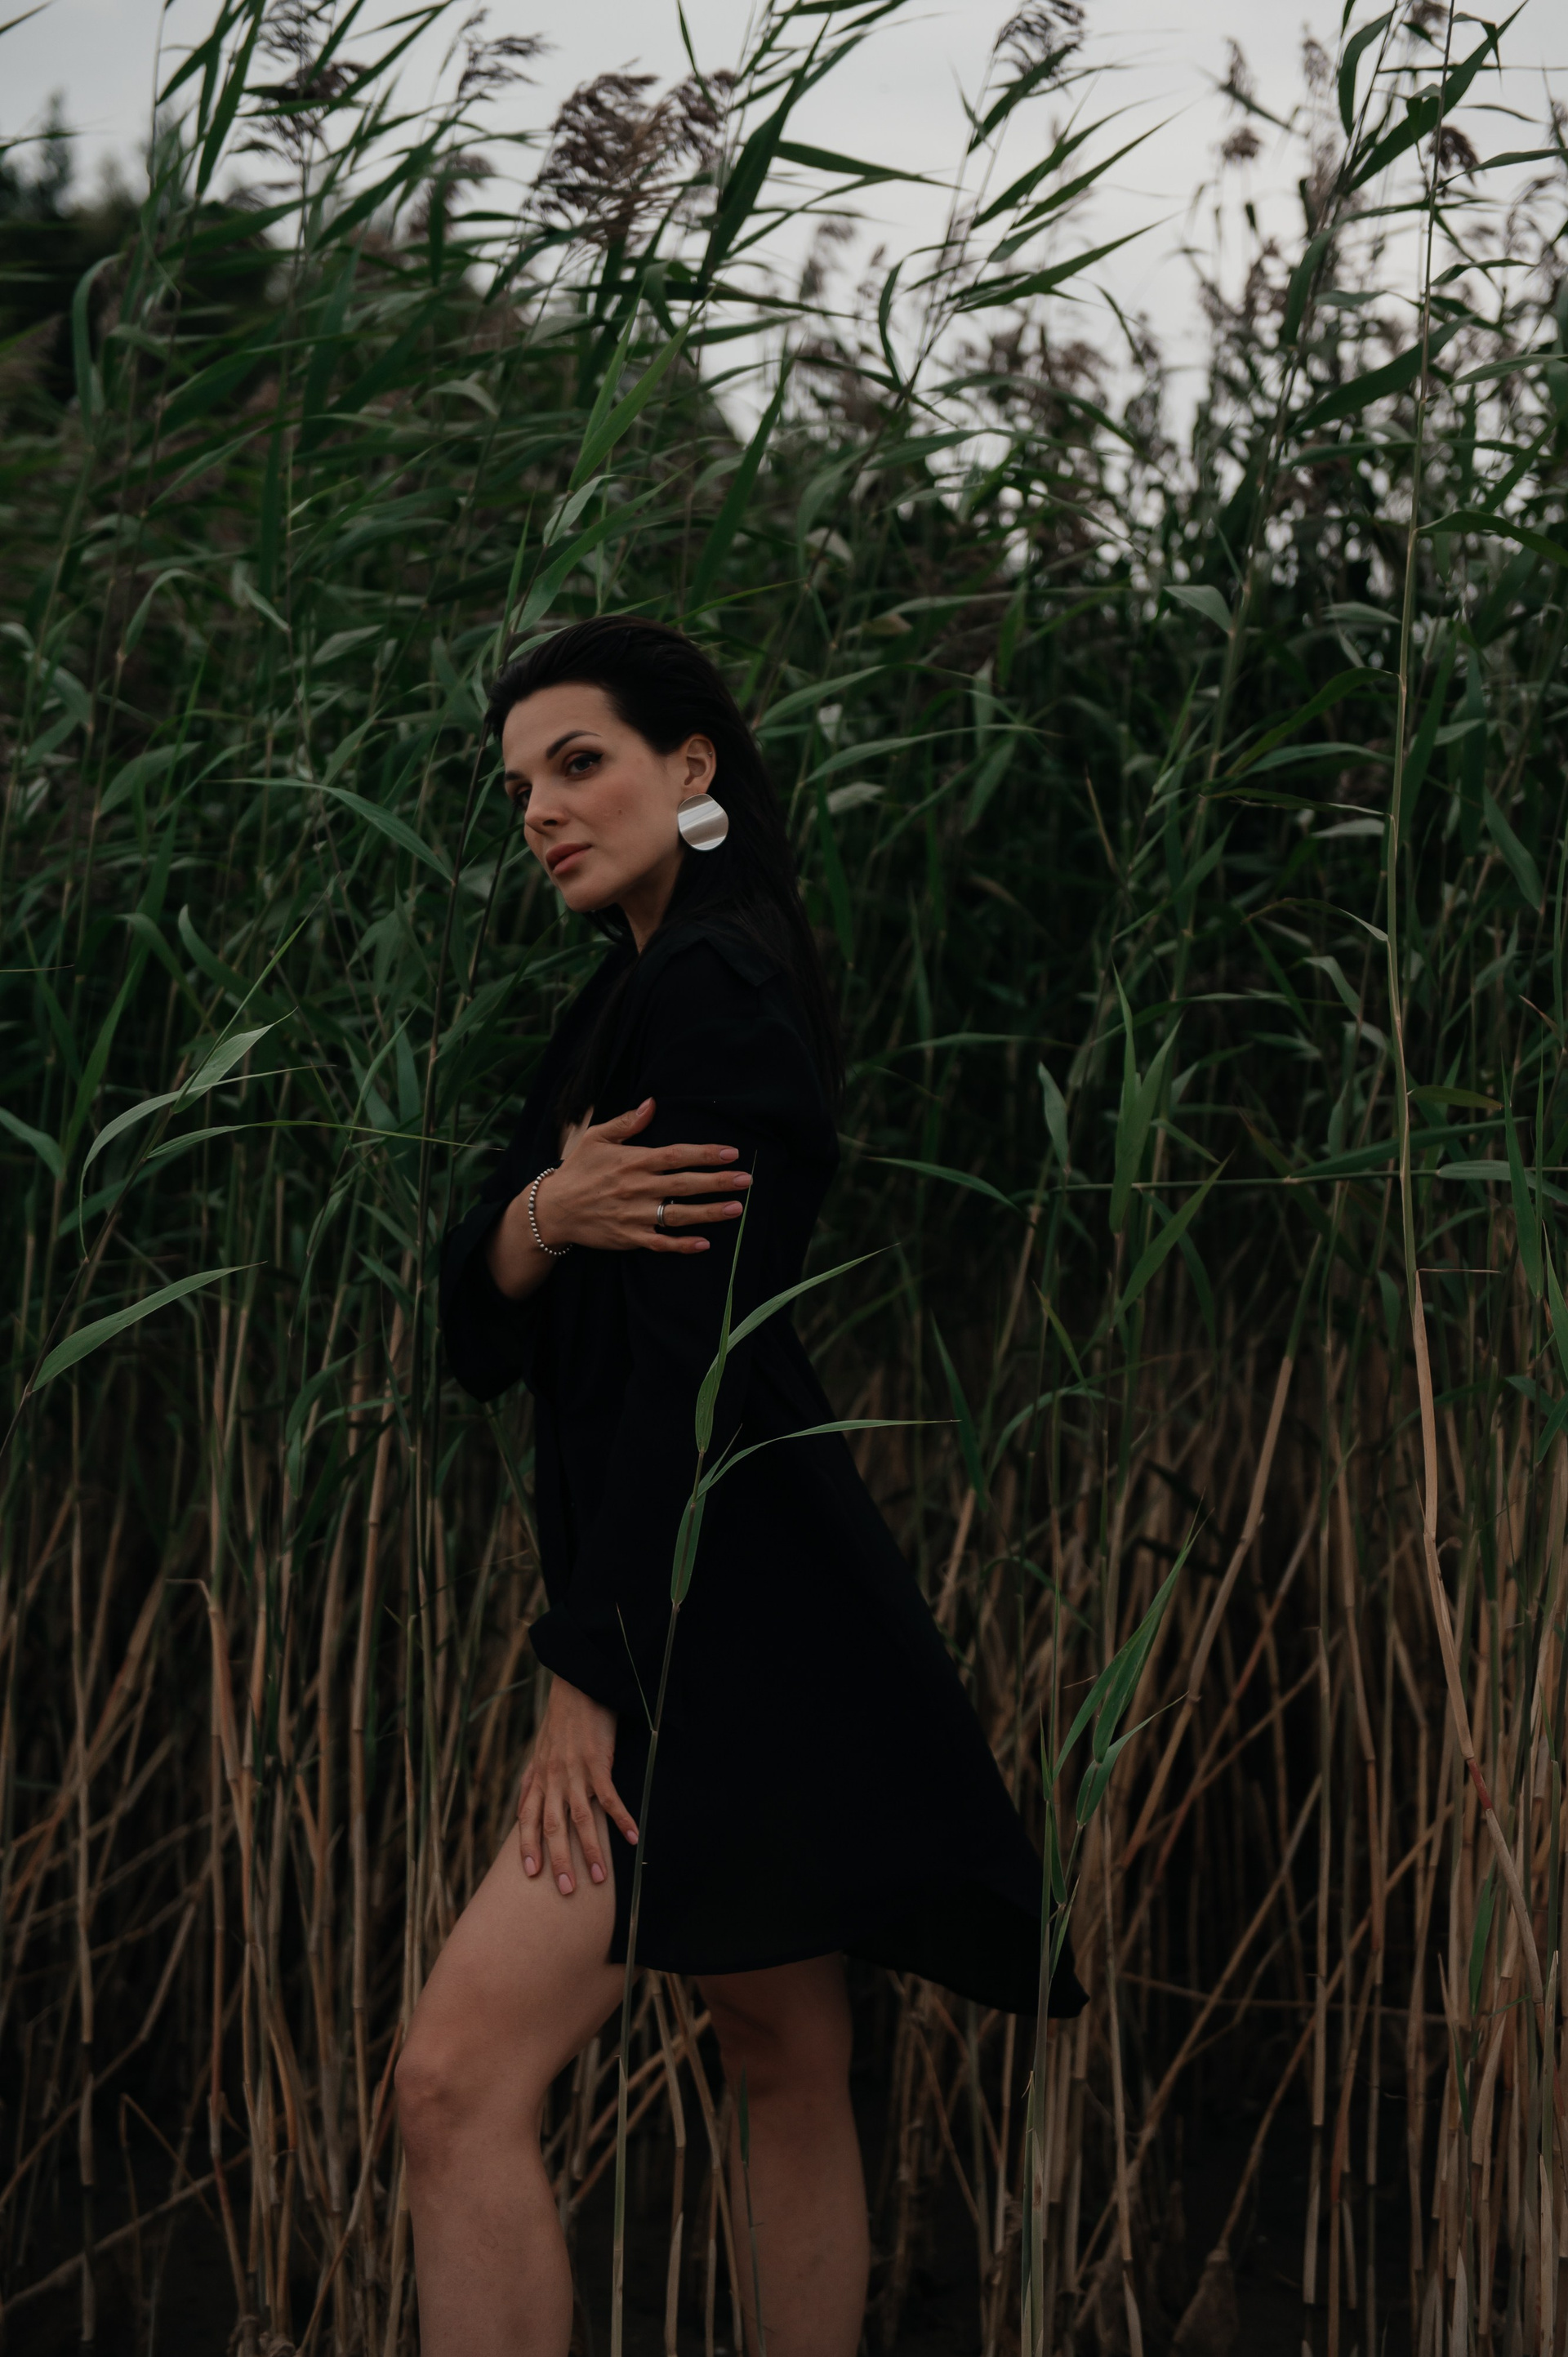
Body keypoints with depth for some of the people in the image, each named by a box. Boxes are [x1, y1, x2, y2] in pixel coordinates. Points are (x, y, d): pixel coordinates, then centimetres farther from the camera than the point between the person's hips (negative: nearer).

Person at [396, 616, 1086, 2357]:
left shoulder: (708, 988, -11)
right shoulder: (626, 1001, 18)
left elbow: (691, 1357, -19)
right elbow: (480, 1329, 10)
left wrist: (586, 1672, -21)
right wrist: (538, 1217, -13)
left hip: (727, 1614, -10)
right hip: (742, 1624, 10)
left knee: (462, 2077, -17)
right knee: (782, 2064, 16)